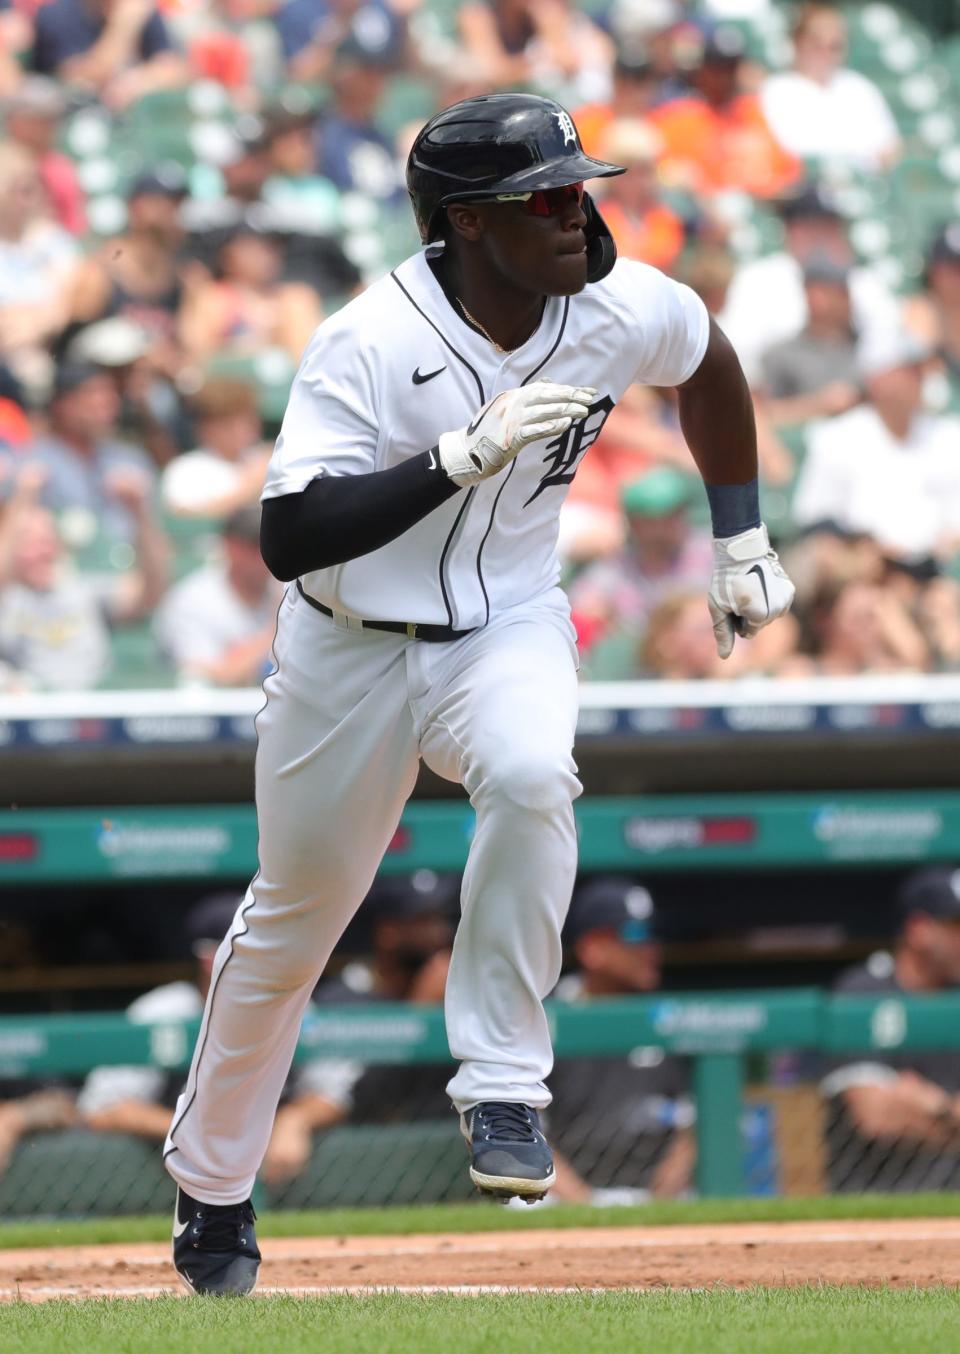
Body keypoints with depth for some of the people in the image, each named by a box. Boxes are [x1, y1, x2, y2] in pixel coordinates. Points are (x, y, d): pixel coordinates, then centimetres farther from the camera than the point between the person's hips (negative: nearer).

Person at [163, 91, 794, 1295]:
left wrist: (740, 539, 14)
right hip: (350, 648, -2)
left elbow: (706, 361, 13)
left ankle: (501, 1092, -23)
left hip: (507, 629, 2)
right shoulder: (369, 345, -26)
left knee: (530, 777, -34)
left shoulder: (622, 310, -12)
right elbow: (288, 539, -34)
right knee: (290, 922, 12)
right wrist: (467, 453, -40)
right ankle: (209, 1185, 35)